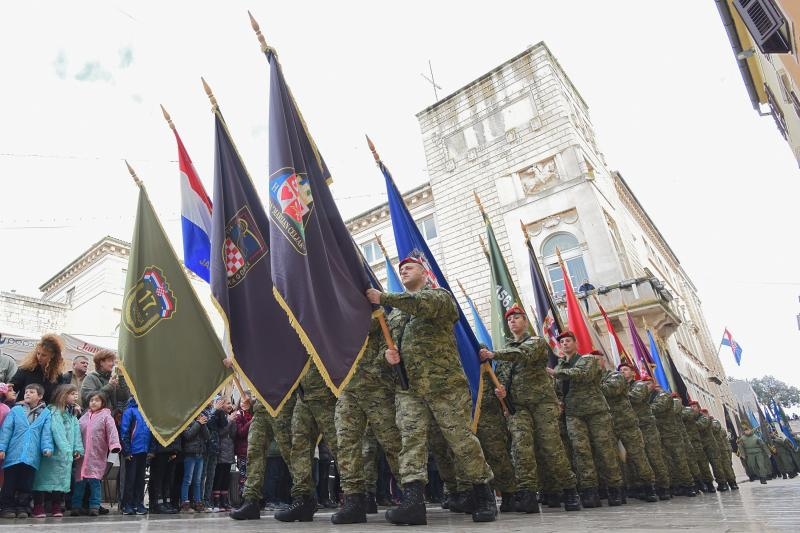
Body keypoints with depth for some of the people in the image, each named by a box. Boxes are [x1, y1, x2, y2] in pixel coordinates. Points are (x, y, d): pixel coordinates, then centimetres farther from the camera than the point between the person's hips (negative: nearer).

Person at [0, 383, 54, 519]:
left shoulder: (46, 413, 5)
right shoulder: (16, 410, 4)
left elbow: (46, 433, 0)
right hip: (13, 455, 0)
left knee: (26, 484, 7)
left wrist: (47, 448, -13)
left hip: (32, 457, 0)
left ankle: (22, 507, 20)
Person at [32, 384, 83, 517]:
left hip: (67, 455, 7)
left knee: (62, 479, 8)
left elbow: (76, 433, 11)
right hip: (54, 452, -7)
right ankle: (38, 508, 6)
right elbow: (57, 431, -16)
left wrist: (78, 449, 1)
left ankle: (57, 507, 14)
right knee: (46, 477, -2)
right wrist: (65, 448, -21)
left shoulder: (72, 414, 17)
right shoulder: (54, 411, -7)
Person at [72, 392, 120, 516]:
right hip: (83, 455, 4)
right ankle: (76, 506, 17)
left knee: (94, 481, -3)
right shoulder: (84, 417, 14)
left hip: (97, 456, -4)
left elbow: (112, 431, -12)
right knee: (79, 481, 7)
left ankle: (94, 506, 5)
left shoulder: (106, 416, -1)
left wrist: (114, 445, -26)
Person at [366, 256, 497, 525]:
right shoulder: (395, 312, 24)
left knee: (461, 439, -1)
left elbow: (424, 304, -17)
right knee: (411, 438, -9)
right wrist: (388, 353, -3)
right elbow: (389, 341, 23)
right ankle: (413, 500, -13)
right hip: (408, 387, 5)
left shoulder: (440, 295, 6)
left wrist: (384, 298, -17)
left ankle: (484, 496, 15)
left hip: (445, 383, -4)